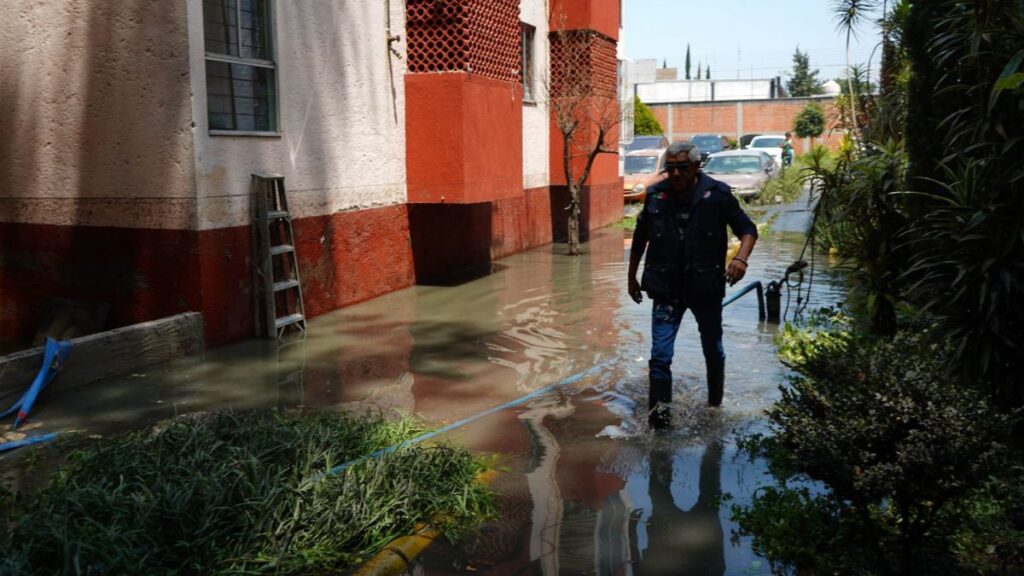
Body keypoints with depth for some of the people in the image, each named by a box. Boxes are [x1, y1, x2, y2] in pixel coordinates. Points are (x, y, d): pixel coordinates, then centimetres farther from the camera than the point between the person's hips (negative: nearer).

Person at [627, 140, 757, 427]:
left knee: (713, 352, 17)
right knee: (660, 356, -8)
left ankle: (715, 405, 40)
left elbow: (747, 229, -2)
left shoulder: (717, 194, -8)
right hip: (666, 290, 0)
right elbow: (640, 239, 12)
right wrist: (632, 277, 17)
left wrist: (741, 258, -22)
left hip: (706, 288, 0)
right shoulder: (655, 195, -2)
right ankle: (658, 418, 3)